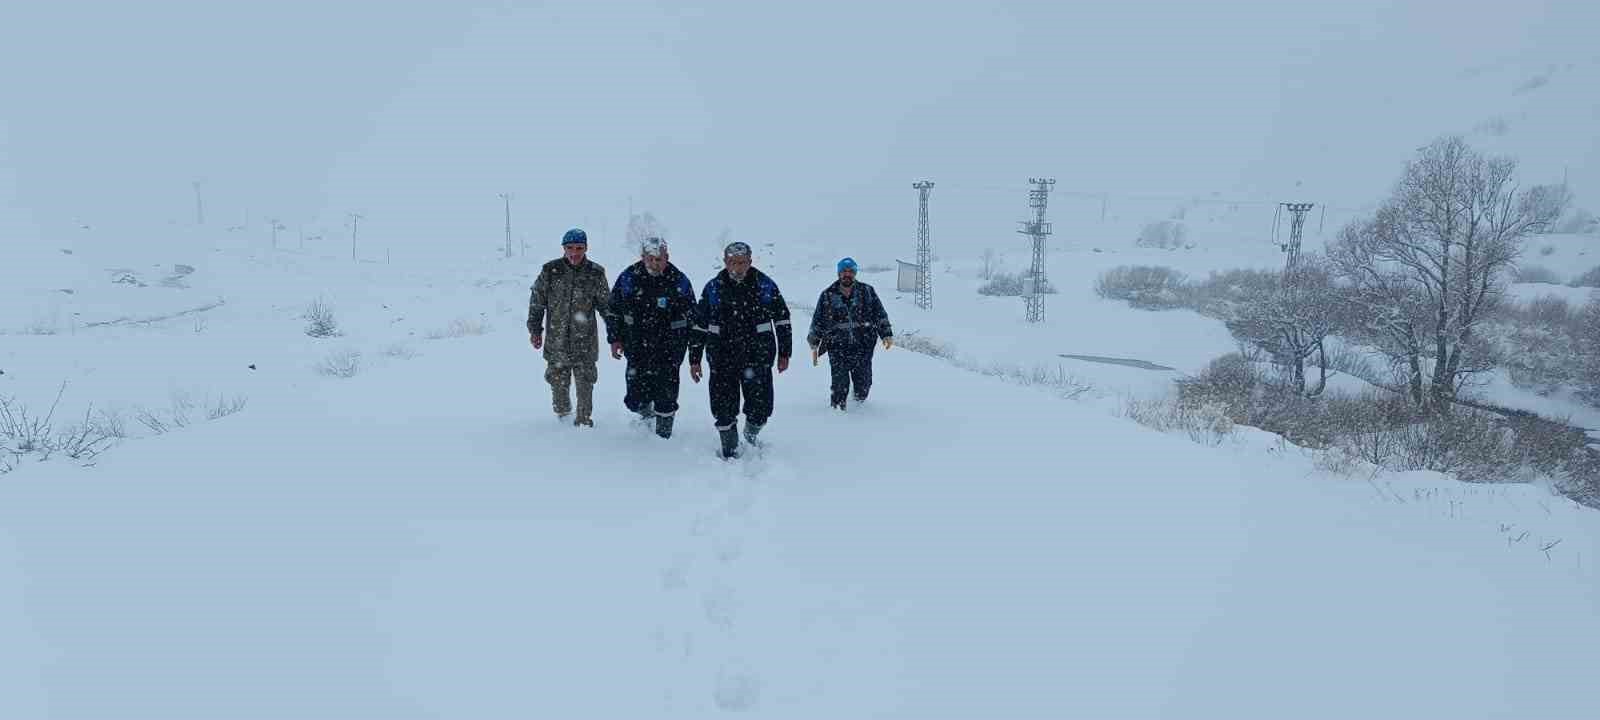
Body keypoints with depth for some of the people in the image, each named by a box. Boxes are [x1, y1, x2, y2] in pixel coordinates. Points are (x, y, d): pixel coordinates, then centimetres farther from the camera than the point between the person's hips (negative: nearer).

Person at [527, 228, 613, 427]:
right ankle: (563, 416, 32)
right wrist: (535, 330, 4)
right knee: (558, 382, 9)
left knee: (585, 384, 3)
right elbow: (536, 302, 7)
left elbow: (606, 306, 8)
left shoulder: (595, 273, -1)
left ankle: (584, 419, 20)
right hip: (556, 341, 1)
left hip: (585, 341, 0)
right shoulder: (550, 271, -1)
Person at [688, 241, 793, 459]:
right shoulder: (713, 288, 2)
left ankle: (751, 433, 32)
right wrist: (694, 359, 7)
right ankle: (730, 452, 16)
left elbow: (783, 320, 9)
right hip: (723, 358, 1)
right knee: (724, 409, -1)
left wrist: (784, 354, 8)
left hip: (758, 357, 0)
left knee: (761, 407, -1)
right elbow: (699, 325, 8)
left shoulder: (765, 286, 0)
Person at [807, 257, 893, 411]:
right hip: (837, 347, 0)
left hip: (863, 346, 1)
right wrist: (814, 344, 11)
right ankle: (837, 408, 14)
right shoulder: (828, 295, 6)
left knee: (863, 384, 1)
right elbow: (818, 321, 12)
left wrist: (887, 335, 2)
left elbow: (880, 315, 10)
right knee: (840, 386, -6)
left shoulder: (867, 291, 7)